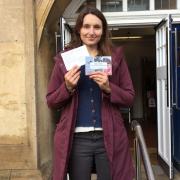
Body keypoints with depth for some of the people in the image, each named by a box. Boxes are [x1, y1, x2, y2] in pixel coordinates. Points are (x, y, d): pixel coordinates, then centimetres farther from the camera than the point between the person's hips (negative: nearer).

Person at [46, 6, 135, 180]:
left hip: (109, 138, 1)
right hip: (77, 139, 0)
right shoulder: (64, 59, 4)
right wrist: (67, 87, -13)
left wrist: (108, 88, -14)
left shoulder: (115, 57, 5)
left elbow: (129, 98, 4)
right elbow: (51, 101, 5)